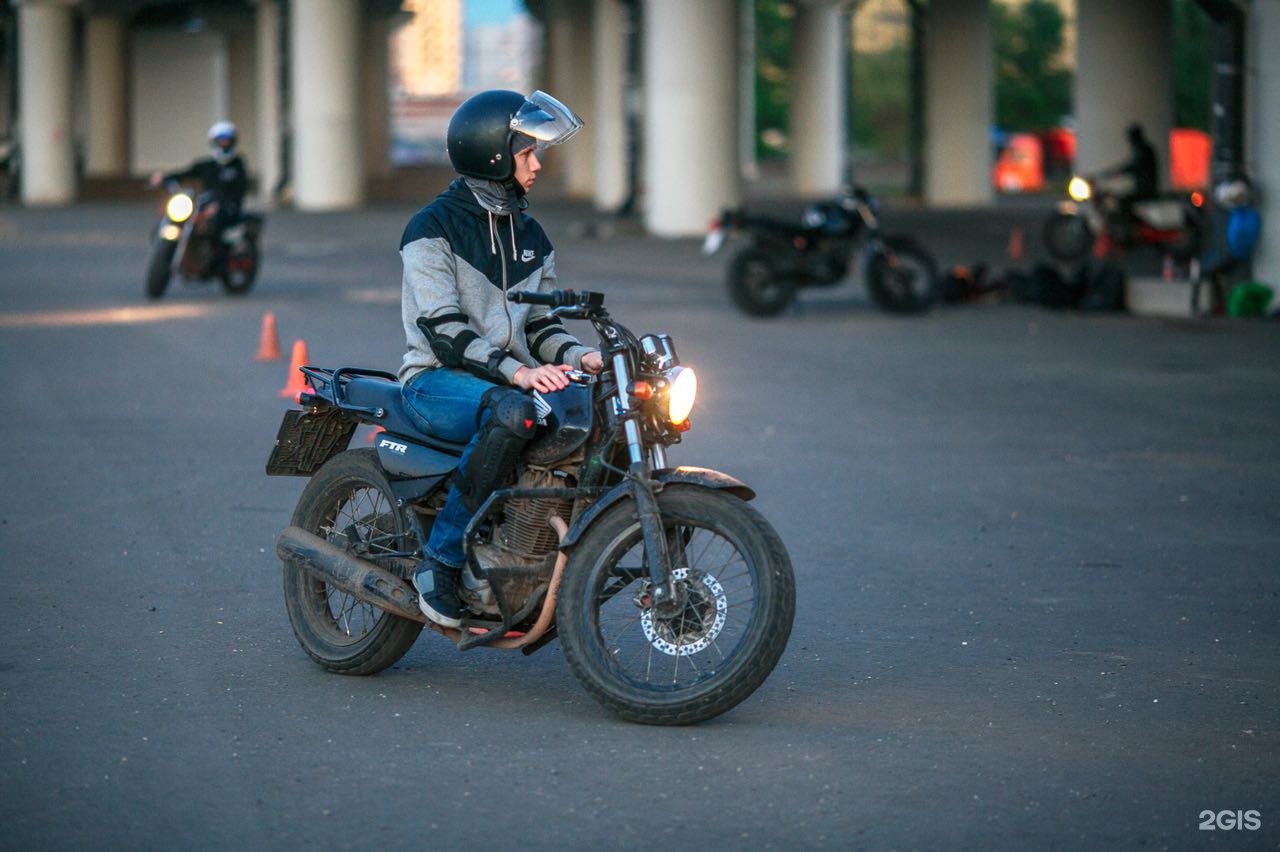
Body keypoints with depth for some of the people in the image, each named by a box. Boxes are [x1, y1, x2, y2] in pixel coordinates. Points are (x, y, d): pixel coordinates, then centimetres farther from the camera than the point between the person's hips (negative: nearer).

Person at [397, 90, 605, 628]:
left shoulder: (529, 236, 18)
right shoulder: (432, 229, -6)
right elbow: (443, 330, -15)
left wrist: (579, 356, -6)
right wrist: (517, 372, -28)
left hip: (512, 379, 7)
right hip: (439, 380, -7)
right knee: (512, 413, -40)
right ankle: (441, 561, -30)